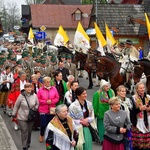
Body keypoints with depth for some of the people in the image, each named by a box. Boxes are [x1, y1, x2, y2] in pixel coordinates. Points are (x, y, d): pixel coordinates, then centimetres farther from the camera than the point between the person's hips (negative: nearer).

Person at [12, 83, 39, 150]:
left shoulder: (34, 95, -6)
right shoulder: (21, 96, -14)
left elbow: (37, 104, 12)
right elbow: (16, 105, -3)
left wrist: (35, 109, 1)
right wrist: (14, 114, 2)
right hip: (22, 117, -3)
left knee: (29, 131, 14)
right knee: (24, 131, -7)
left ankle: (28, 143, 33)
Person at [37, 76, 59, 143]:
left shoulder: (54, 89, 2)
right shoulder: (40, 90, -4)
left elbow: (57, 98, 4)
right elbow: (38, 99, -4)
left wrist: (51, 101, -13)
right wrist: (46, 102, -14)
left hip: (51, 110, 2)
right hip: (43, 110, -2)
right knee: (43, 124, -2)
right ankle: (41, 135, 24)